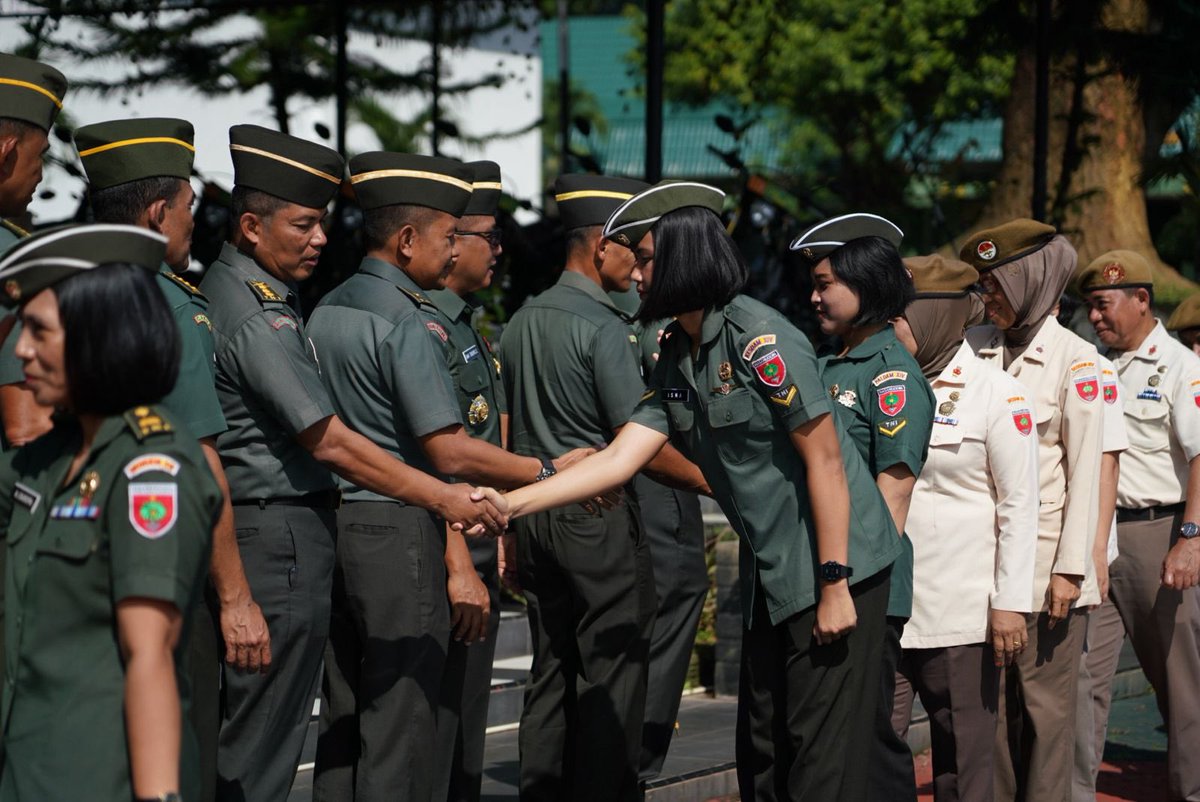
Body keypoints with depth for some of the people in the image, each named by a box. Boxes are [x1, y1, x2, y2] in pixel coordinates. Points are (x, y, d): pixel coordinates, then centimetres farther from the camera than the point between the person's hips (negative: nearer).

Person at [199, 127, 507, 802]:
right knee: (263, 739, -5)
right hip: (280, 536, -10)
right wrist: (445, 498, -17)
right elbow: (330, 442, -20)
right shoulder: (256, 316, -18)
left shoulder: (228, 289, 14)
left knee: (255, 729, 14)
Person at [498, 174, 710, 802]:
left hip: (533, 510, 8)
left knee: (551, 672, 12)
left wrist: (512, 521, 22)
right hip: (600, 516, -8)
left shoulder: (521, 322, 11)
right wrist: (714, 482, -7)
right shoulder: (603, 327, -13)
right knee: (611, 674, -2)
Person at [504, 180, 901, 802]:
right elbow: (619, 458, 3)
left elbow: (824, 459, -18)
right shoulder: (675, 360, 8)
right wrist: (510, 503, -5)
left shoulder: (759, 341, -17)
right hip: (769, 575, 9)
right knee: (762, 750, 13)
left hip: (833, 565, -9)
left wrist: (835, 586, -19)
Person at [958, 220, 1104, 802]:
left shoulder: (1073, 358, -4)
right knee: (990, 699, 7)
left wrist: (1070, 568, -10)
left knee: (1045, 701, -1)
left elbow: (1085, 470, -6)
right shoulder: (973, 348, 8)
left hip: (1045, 551, -4)